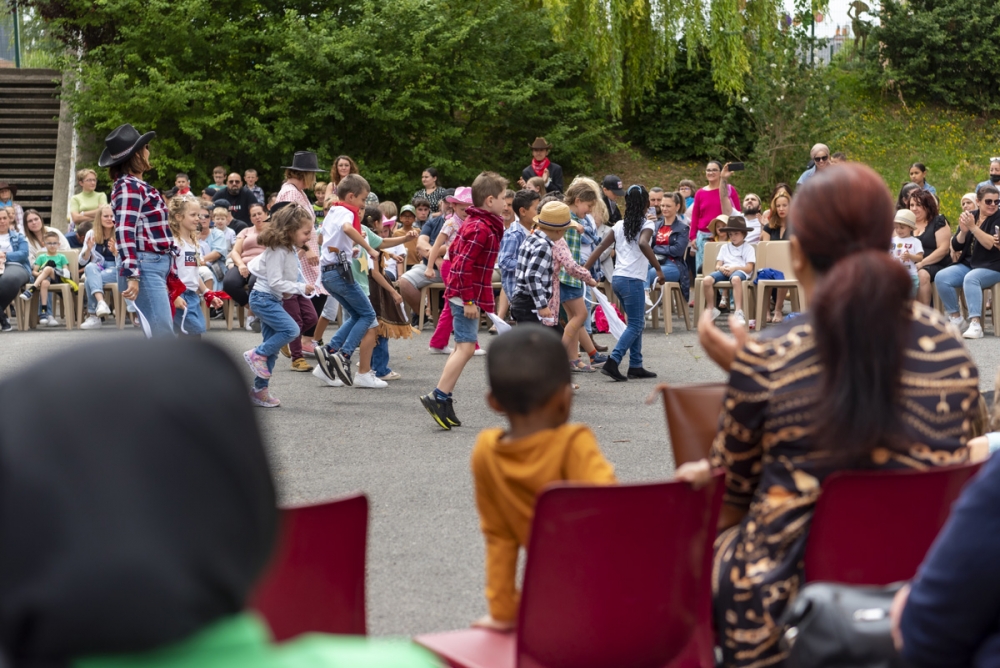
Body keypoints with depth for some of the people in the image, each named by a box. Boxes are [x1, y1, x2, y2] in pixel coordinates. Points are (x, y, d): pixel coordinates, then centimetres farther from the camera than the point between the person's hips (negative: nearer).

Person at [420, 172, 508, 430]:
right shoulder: (482, 229, -18)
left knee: (462, 348, 14)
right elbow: (464, 265, -23)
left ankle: (443, 399, 16)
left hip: (463, 295, 11)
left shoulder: (474, 224, 14)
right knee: (466, 348, -13)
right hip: (467, 295, -11)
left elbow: (456, 250, 23)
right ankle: (438, 397, -16)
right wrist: (469, 300, -22)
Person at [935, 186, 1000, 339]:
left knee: (971, 278, -36)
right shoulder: (970, 216, 10)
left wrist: (973, 227, -24)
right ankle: (955, 318, -7)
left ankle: (975, 325, -42)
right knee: (941, 277, -19)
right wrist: (963, 231, -13)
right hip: (968, 265, 6)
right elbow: (956, 246, 7)